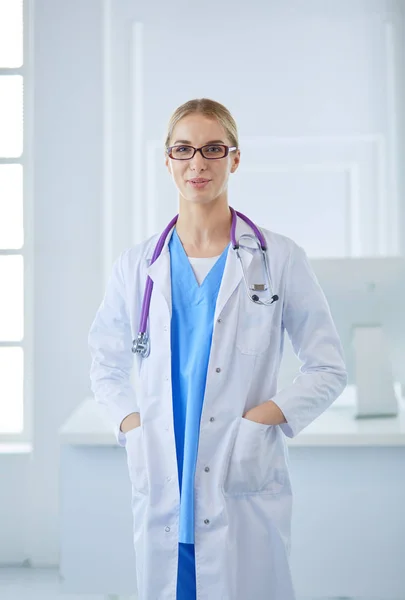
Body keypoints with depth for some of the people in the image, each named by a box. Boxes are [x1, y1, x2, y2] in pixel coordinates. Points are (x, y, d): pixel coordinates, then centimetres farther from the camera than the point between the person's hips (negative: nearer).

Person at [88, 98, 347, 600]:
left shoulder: (279, 259, -1)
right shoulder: (136, 265, 6)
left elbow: (329, 369, 3)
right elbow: (105, 365, 15)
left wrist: (262, 421, -10)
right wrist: (131, 425, -2)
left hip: (245, 487, -2)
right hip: (160, 487, 2)